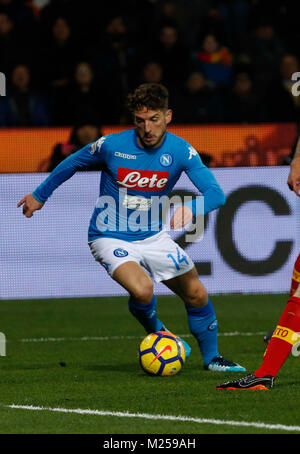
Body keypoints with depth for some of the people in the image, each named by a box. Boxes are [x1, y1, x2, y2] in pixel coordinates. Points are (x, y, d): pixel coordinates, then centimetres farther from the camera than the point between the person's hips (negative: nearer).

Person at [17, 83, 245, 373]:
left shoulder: (181, 151, -11)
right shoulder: (111, 145, -16)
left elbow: (215, 193, -19)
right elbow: (71, 164, 3)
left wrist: (190, 208, -41)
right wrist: (39, 196, 15)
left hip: (154, 236, 3)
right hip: (111, 237, -3)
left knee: (196, 295, 4)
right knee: (141, 290, -29)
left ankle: (211, 357, 30)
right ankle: (156, 332, 6)